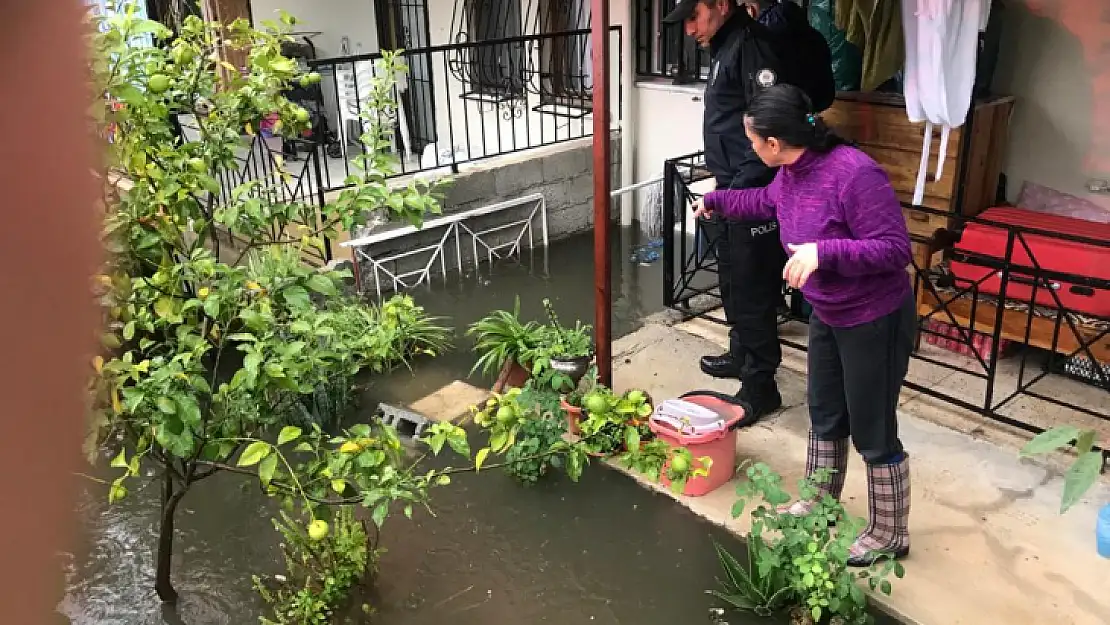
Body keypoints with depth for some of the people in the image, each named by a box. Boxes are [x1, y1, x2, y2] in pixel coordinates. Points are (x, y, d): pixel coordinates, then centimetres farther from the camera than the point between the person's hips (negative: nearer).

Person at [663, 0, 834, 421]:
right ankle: (742, 355, 37)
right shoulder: (726, 47, 15)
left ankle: (760, 385, 7)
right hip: (733, 193, 10)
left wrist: (737, 190, -23)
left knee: (752, 290, -3)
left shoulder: (751, 43, -16)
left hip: (751, 197, -10)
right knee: (733, 283, 20)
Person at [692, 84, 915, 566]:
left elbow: (896, 249, -29)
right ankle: (819, 505, 42)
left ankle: (889, 535, 26)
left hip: (875, 321, -8)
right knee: (825, 416, 22)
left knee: (873, 433, 5)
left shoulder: (854, 173, -30)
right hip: (826, 315, 9)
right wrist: (716, 201, 32)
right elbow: (767, 201, 21)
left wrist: (823, 251, -37)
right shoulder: (792, 173, -4)